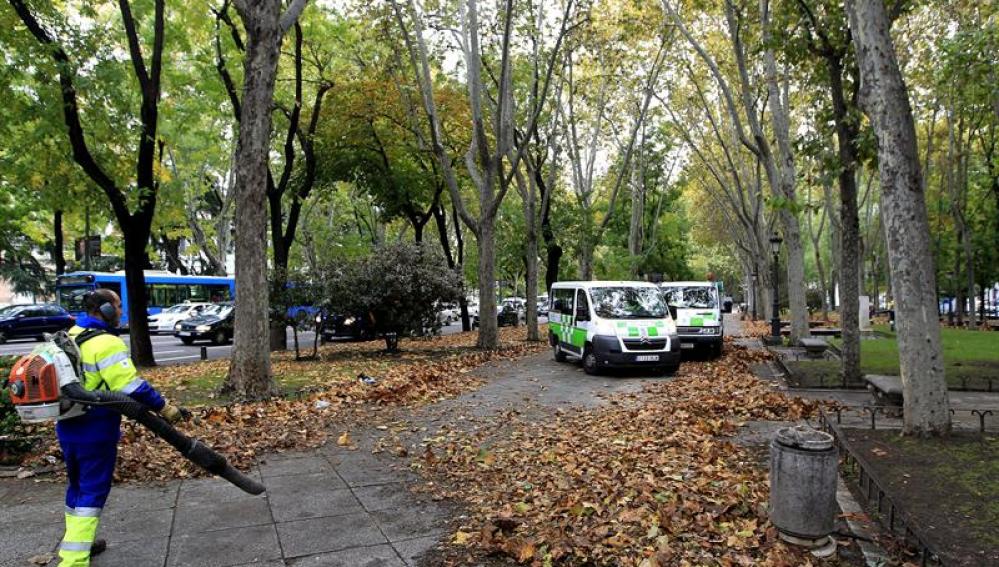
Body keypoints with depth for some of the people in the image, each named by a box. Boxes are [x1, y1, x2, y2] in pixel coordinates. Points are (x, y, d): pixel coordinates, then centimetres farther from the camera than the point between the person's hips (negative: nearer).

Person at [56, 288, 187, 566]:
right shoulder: (106, 343, -20)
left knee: (77, 485, 22)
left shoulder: (71, 336, 9)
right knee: (92, 491, 0)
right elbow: (131, 387, -25)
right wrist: (165, 408, -20)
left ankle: (74, 543, 37)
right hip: (95, 431, -9)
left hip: (67, 427, 9)